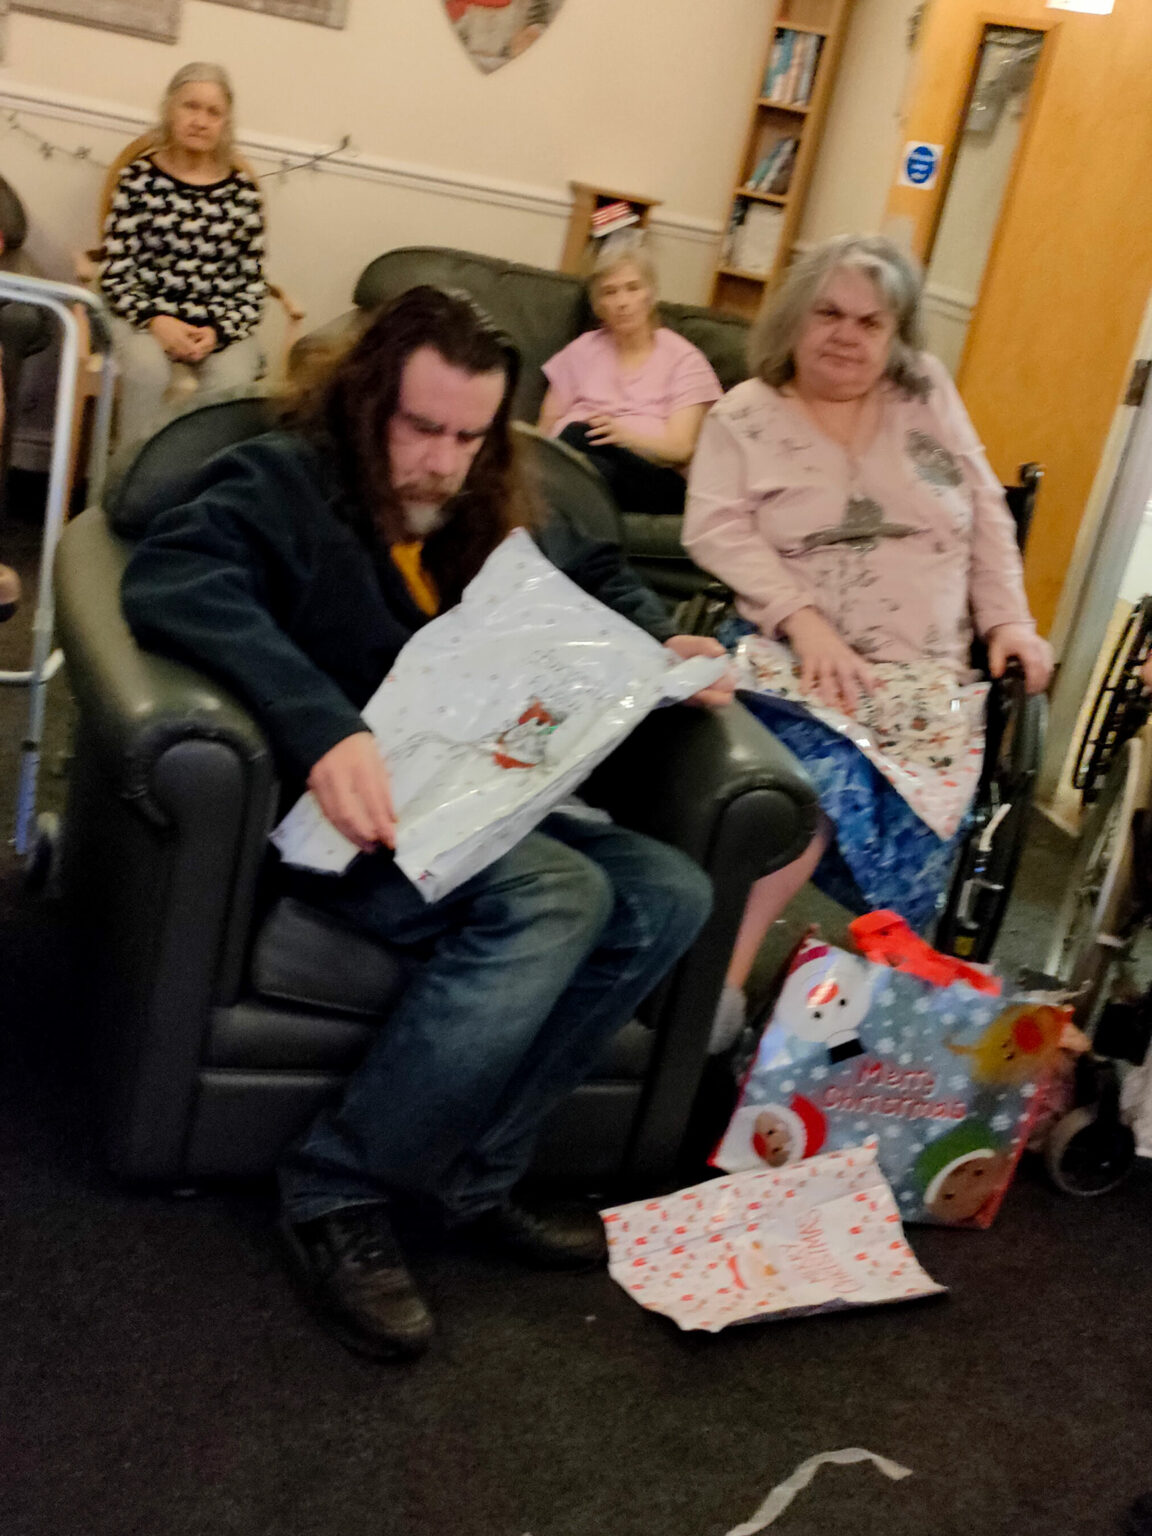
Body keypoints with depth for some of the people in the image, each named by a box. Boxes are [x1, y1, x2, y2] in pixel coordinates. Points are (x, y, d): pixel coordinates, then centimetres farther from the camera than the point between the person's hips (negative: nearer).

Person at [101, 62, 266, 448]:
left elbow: (251, 286, 5)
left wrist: (217, 332, -13)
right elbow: (115, 275, 1)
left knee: (231, 380, -30)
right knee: (147, 370, -32)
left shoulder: (242, 190, 6)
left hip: (223, 325, 1)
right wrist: (156, 321, -16)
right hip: (146, 315, -1)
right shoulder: (139, 178, 4)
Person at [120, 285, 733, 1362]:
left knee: (671, 895, -11)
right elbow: (173, 579, -25)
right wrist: (323, 729, -40)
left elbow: (602, 577, 34)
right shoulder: (283, 483, -5)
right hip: (346, 814, -8)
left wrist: (663, 646, 10)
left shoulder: (493, 517, 17)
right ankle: (342, 1188, -17)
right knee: (556, 898, -30)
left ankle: (468, 1172, -9)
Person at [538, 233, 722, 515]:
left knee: (579, 435, -35)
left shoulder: (684, 360, 12)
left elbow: (681, 449, -1)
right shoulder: (584, 350, 22)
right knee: (576, 432, -35)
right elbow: (546, 428, 16)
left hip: (654, 482, -2)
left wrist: (622, 434, -22)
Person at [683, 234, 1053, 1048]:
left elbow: (988, 515, 15)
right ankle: (719, 982, -22)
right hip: (803, 660, -3)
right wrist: (806, 622, -20)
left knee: (919, 839, -21)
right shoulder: (746, 413, 4)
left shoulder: (929, 393, 12)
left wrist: (1009, 620, 3)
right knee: (826, 781, -31)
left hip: (930, 677, 3)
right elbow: (717, 529, -8)